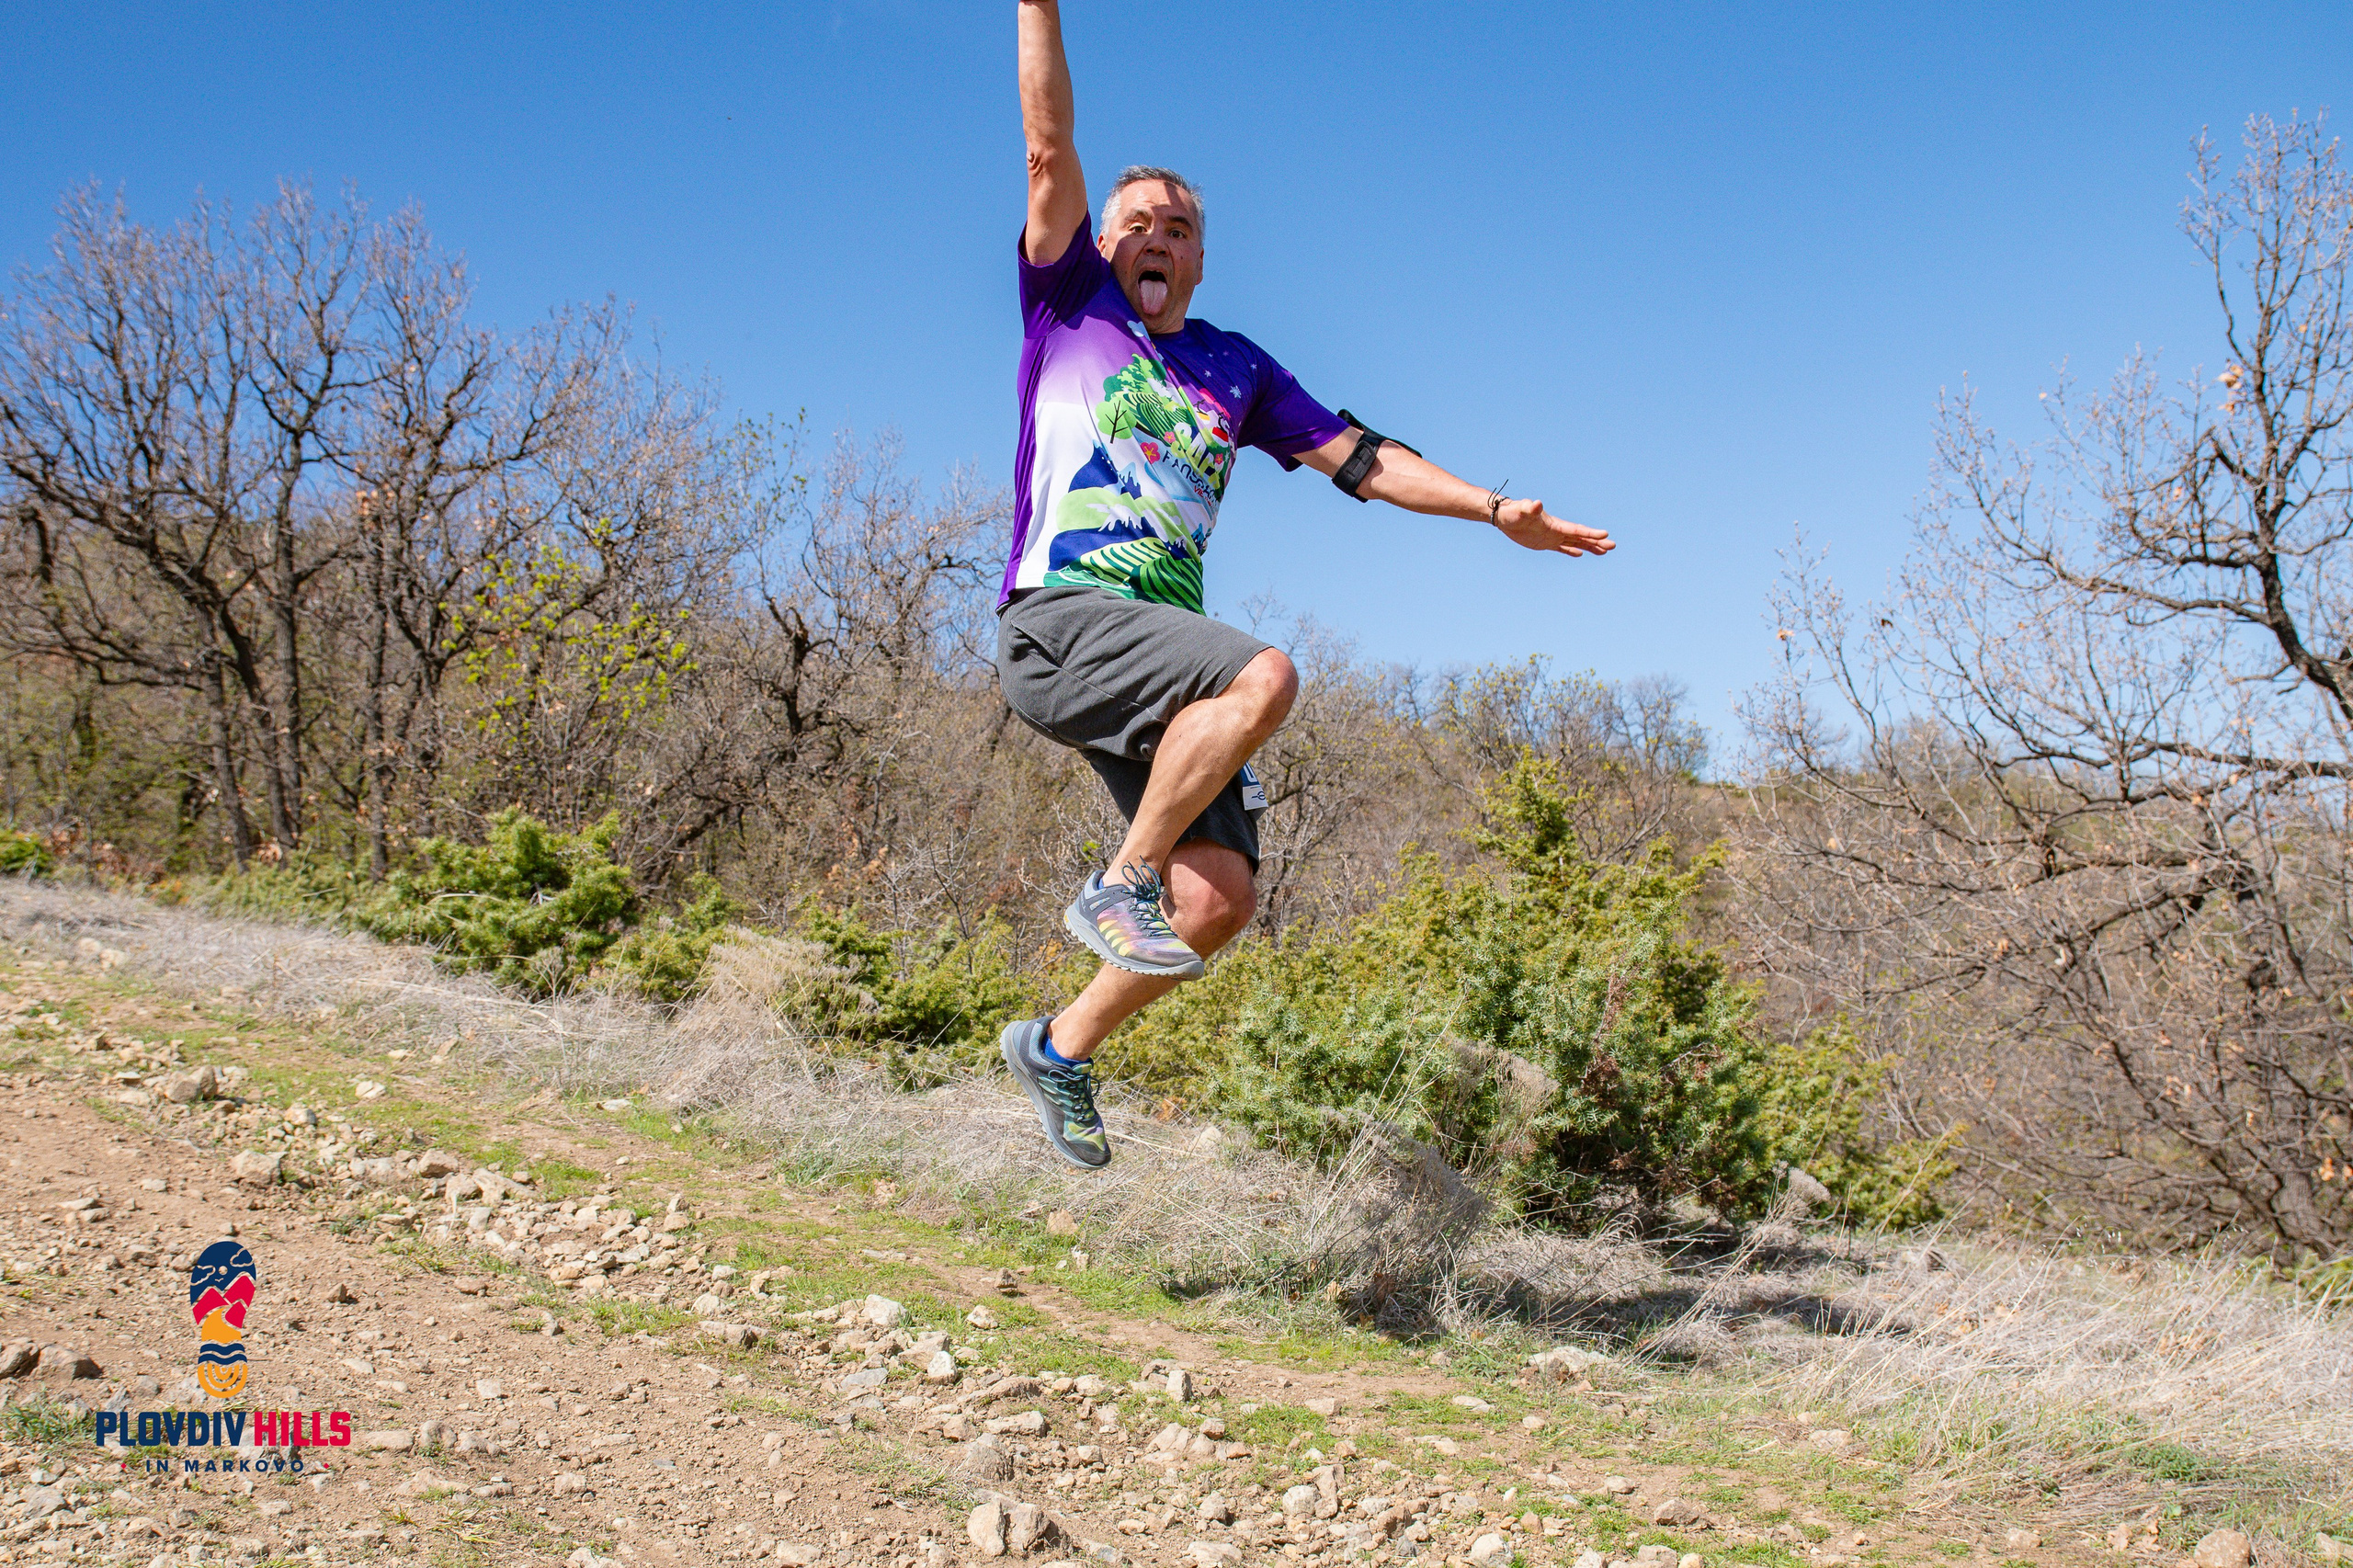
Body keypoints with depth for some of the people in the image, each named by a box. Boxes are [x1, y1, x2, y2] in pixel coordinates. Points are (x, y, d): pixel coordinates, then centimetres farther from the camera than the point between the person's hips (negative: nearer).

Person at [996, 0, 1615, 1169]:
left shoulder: (1234, 368, 22)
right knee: (1264, 675, -31)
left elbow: (1355, 456, 20)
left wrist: (1496, 508, 13)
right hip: (1058, 622, -5)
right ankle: (1119, 886, -16)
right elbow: (1050, 148, 3)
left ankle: (1061, 1047, 13)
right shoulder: (1070, 304, 13)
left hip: (1161, 651, 5)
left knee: (1222, 898, -8)